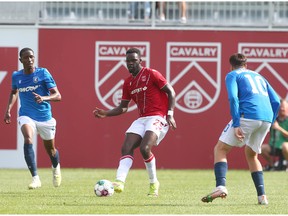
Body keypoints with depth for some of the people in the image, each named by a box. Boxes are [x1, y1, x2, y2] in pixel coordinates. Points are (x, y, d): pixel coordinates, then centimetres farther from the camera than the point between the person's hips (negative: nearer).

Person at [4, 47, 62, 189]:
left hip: (45, 117, 0)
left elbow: (57, 96, -13)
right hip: (26, 116, 1)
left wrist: (44, 98, -32)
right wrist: (8, 109, 11)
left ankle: (56, 167, 52)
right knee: (28, 140, -30)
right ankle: (35, 178, -32)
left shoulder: (43, 73, -10)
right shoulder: (16, 76, 0)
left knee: (50, 150, 14)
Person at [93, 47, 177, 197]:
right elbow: (123, 107, 20)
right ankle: (119, 182, -25)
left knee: (145, 148, -25)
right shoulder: (128, 83, 14)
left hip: (158, 117, -7)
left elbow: (171, 92, -5)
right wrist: (105, 113, 4)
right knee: (126, 148, -13)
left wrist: (170, 114, -14)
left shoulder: (151, 74, -5)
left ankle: (154, 183, -6)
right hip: (141, 119, 7)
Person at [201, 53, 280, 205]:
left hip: (247, 115, -6)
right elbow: (276, 101, 21)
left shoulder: (232, 75, 13)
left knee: (220, 149, 1)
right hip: (266, 118, 6)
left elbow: (233, 98, -6)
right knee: (252, 155, 24)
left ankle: (221, 186, -23)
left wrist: (236, 125, -11)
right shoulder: (259, 77, 30)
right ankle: (262, 196, 12)